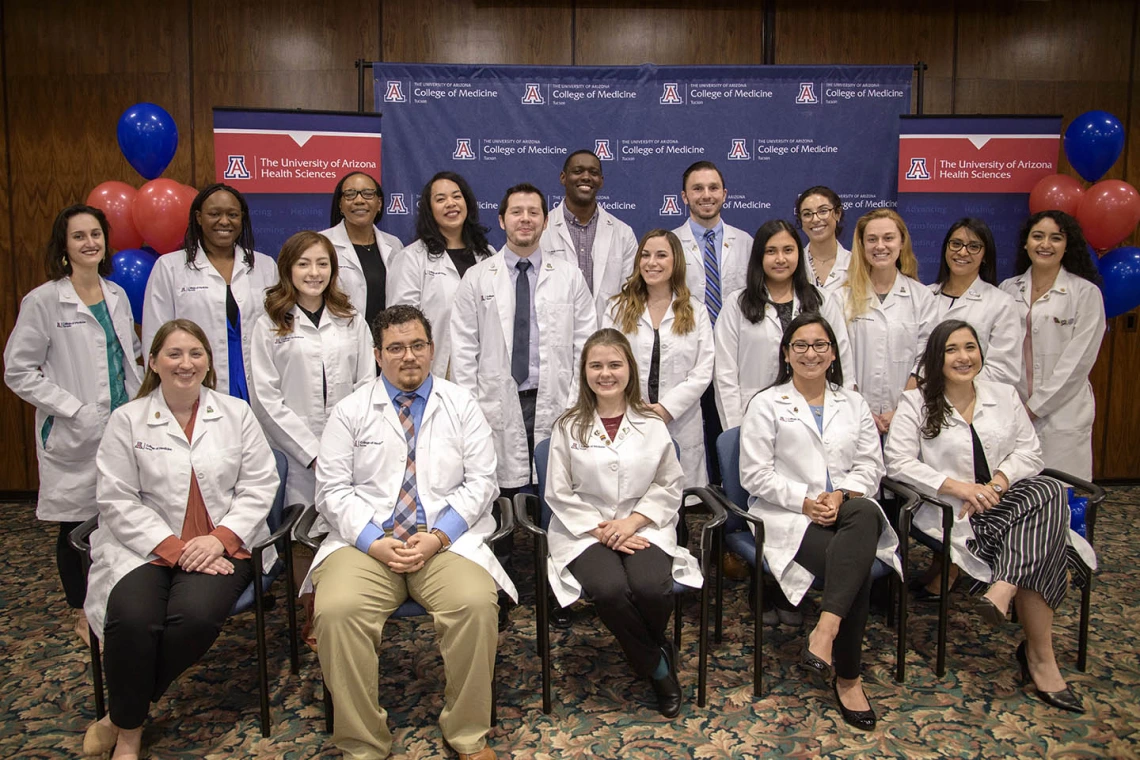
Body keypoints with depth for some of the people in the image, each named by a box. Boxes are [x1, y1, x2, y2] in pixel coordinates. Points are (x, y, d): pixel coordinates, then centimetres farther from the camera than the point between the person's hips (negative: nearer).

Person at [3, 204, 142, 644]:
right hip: (74, 437, -4)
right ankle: (81, 613, 29)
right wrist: (75, 409, -14)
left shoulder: (116, 296, 7)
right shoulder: (44, 301, -9)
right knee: (76, 528, 10)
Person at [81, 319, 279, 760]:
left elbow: (259, 484, 3)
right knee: (133, 620, -28)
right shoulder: (127, 420, 5)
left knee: (195, 616, -28)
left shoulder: (236, 413, 8)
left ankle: (122, 715, -2)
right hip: (146, 548, 0)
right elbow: (118, 500, -1)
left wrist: (220, 537, -12)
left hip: (222, 546, 0)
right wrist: (173, 548, -12)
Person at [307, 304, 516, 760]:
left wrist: (437, 537, -10)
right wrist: (374, 542, -11)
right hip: (367, 542, 1)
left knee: (477, 603, -29)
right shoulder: (351, 412, 9)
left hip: (446, 541, 0)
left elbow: (480, 482, 4)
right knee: (336, 610, -28)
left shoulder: (461, 406, 10)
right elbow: (333, 490, 4)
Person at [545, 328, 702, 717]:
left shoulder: (652, 424, 5)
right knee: (610, 589, -30)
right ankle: (657, 665, -2)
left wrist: (633, 522, -10)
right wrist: (601, 531, -12)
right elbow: (560, 494, -1)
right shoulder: (569, 427, 1)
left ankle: (652, 647, 9)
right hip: (585, 530, -1)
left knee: (651, 587, -29)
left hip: (642, 527, 1)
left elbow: (670, 485, 5)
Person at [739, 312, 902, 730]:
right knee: (856, 566, -29)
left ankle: (825, 629, -39)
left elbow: (870, 465, 11)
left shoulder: (853, 403, 20)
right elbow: (755, 474, -1)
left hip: (846, 508, 4)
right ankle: (847, 677, -17)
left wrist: (841, 494, -10)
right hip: (787, 515, -3)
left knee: (867, 514, -35)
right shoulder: (766, 404, 7)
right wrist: (804, 502, -13)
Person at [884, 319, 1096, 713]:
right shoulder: (915, 403, 3)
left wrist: (997, 483, -12)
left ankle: (1003, 588, -32)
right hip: (949, 510, -5)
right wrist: (956, 486, -17)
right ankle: (1040, 656, -20)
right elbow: (898, 462, -7)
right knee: (1037, 548, -27)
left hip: (1007, 499, 5)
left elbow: (1029, 451, 8)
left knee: (1049, 492, -29)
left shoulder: (1004, 395, 16)